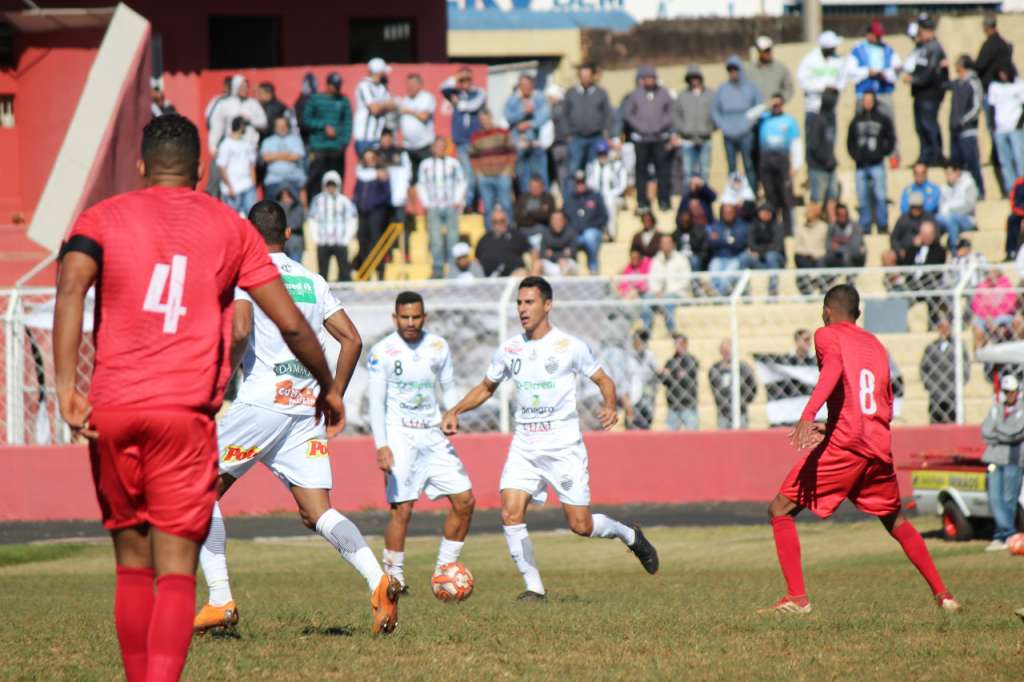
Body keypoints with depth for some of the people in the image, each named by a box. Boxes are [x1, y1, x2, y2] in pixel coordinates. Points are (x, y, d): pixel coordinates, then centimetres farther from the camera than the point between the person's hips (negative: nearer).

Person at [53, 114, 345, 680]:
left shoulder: (102, 218, 9)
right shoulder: (229, 228, 11)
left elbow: (71, 288, -11)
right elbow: (290, 322, 10)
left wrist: (66, 387, -17)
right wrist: (327, 385, 26)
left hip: (110, 414, 1)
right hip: (186, 416, -1)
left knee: (132, 566, 14)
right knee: (176, 573, -5)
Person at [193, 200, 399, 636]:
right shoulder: (313, 281, 16)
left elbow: (240, 331, -18)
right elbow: (351, 339, 12)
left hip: (262, 402, -5)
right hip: (307, 408, 5)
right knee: (317, 512, 2)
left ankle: (220, 601, 0)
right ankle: (379, 581, -22)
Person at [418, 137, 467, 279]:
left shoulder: (453, 164, 7)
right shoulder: (425, 165, 9)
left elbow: (461, 182, 10)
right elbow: (421, 185, 12)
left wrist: (458, 201, 1)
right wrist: (426, 203, 2)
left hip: (451, 207, 0)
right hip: (433, 208, 0)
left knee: (453, 239, -7)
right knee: (436, 240, -8)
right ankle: (437, 270, -5)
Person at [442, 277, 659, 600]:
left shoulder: (570, 346, -7)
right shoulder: (509, 349, 5)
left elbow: (603, 380, 2)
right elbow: (486, 387, 19)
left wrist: (610, 406, -19)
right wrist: (455, 411, 5)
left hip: (564, 447, -4)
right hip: (524, 446, 4)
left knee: (581, 525, -4)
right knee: (510, 515, -14)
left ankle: (629, 535, 27)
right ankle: (534, 587, -3)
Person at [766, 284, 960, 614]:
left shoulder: (827, 335, 5)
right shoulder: (876, 345, 23)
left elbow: (834, 367, -18)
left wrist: (807, 416, -32)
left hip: (844, 443, -6)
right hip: (880, 447, 6)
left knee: (781, 510, 2)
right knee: (895, 521, 26)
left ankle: (797, 597, -10)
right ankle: (942, 594, 21)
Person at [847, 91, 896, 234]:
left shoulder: (883, 120, 5)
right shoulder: (856, 121, 13)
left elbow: (891, 140, 7)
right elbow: (850, 141, 19)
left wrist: (883, 152, -4)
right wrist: (855, 155, 4)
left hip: (877, 164, -3)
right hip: (861, 166, 3)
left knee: (880, 196, -11)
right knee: (862, 199, 4)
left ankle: (883, 226, -6)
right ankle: (864, 228, 9)